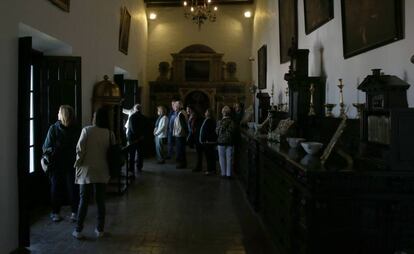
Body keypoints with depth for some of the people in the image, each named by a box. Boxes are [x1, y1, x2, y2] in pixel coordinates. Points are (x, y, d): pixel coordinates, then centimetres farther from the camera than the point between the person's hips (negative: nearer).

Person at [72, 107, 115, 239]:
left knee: (83, 200, 7)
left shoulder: (87, 130, -9)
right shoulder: (110, 133, -2)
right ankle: (100, 229, 18)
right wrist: (110, 171, 11)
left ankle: (78, 230, 12)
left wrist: (78, 163, 4)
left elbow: (80, 149, -12)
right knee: (100, 200, 11)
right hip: (102, 172, 2)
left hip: (87, 170, -2)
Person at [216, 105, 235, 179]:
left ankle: (223, 173, 12)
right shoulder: (232, 122, -7)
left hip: (221, 142, -1)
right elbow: (232, 132, -7)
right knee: (229, 158, 6)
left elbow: (217, 132, -5)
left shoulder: (219, 122, -8)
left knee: (222, 158, 9)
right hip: (230, 142, 1)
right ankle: (229, 174, 7)